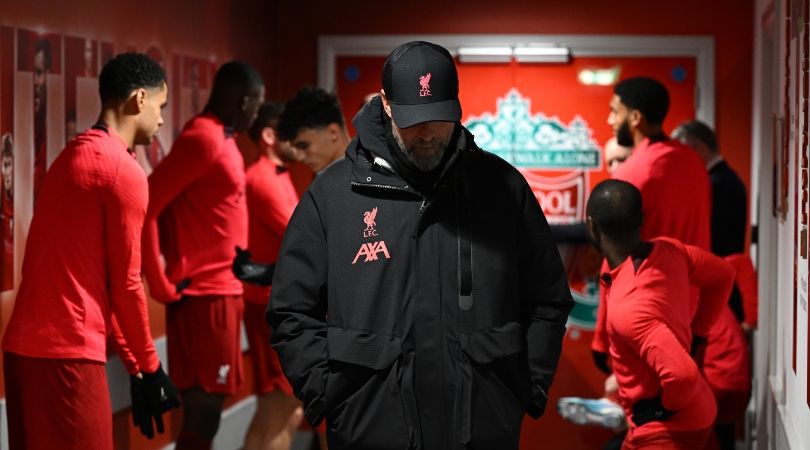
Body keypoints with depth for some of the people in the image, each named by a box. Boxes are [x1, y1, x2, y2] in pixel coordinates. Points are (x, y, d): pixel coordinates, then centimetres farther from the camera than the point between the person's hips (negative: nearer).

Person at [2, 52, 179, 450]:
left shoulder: (71, 157, 17)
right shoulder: (123, 171, -11)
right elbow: (124, 283, -9)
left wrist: (134, 362, 21)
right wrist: (147, 367, 4)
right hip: (67, 352, -9)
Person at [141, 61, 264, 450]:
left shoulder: (219, 139, 16)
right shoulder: (203, 139, -15)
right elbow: (145, 207, -22)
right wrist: (162, 286, -17)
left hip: (219, 292, 10)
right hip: (205, 296, -10)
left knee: (203, 413, 12)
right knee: (201, 415, -7)